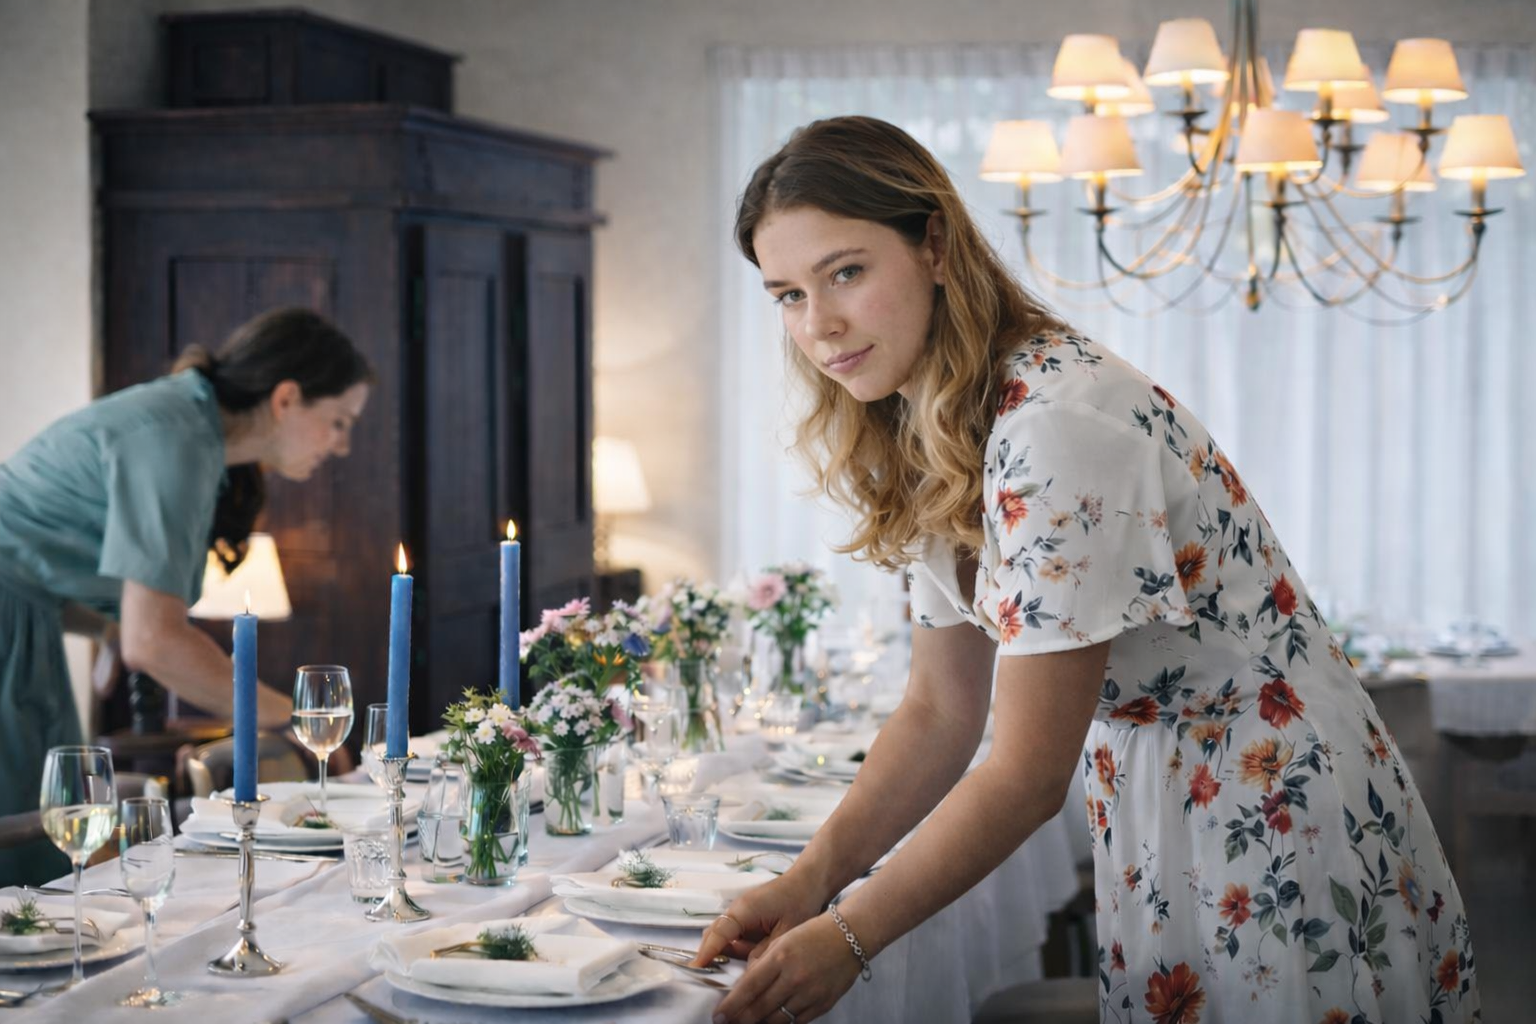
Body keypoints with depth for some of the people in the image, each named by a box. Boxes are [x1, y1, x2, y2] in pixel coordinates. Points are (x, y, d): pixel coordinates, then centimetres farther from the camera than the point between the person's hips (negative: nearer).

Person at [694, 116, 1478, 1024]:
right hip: (1160, 816, 8)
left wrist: (847, 938, -18)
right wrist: (812, 880, -8)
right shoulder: (936, 441, 3)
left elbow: (1029, 775, -25)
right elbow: (941, 712, 4)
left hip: (1277, 824, -8)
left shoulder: (1060, 423, -26)